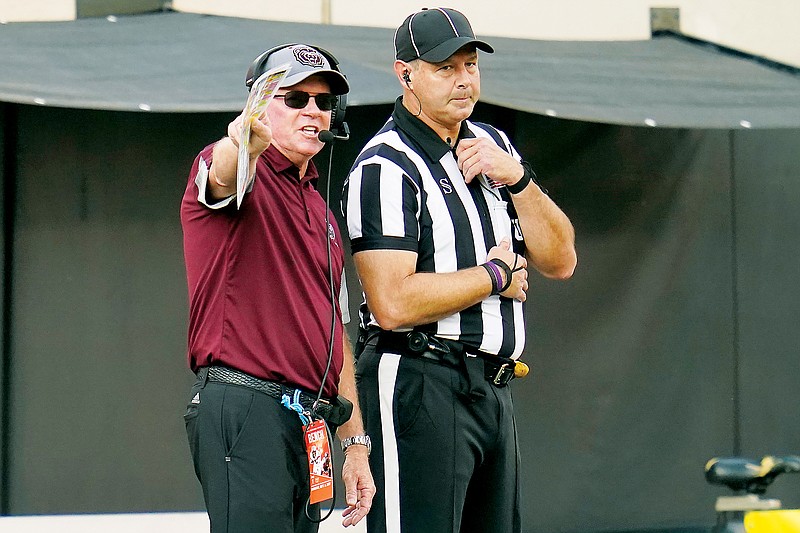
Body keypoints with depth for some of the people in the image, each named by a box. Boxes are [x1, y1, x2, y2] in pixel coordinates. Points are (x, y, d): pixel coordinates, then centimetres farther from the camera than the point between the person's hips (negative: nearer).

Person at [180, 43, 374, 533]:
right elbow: (223, 173, -28)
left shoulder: (320, 211, 24)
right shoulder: (245, 177, -1)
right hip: (245, 411, -8)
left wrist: (355, 443, 21)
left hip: (309, 424, 9)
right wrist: (245, 143, -53)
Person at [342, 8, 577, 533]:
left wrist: (517, 178, -5)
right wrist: (497, 274, -8)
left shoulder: (492, 146, 15)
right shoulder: (385, 168, -11)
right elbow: (394, 304, -21)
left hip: (493, 388, 8)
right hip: (417, 389, -8)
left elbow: (560, 260, 11)